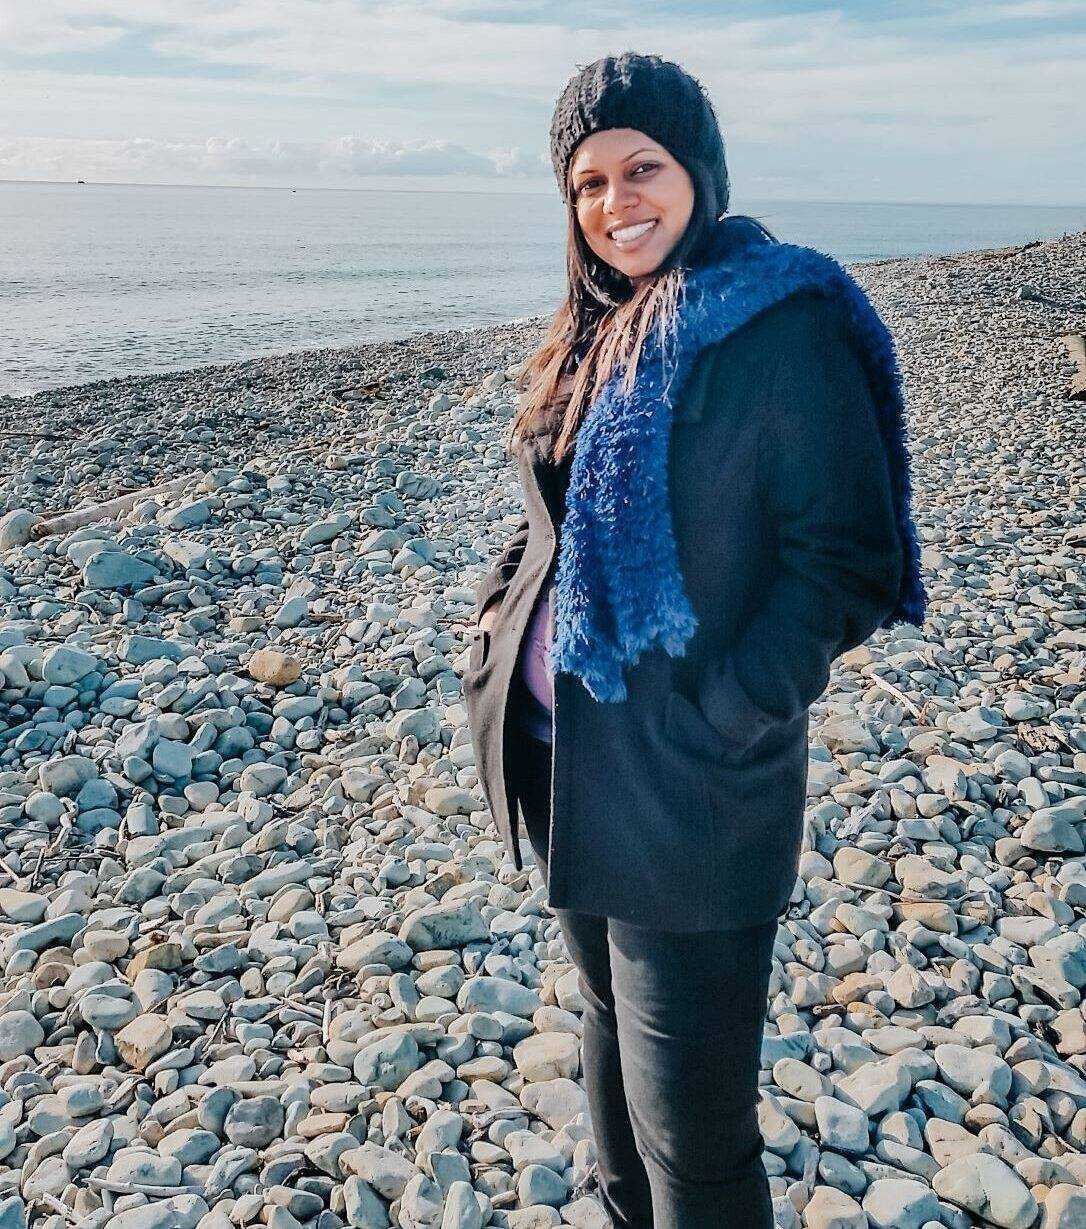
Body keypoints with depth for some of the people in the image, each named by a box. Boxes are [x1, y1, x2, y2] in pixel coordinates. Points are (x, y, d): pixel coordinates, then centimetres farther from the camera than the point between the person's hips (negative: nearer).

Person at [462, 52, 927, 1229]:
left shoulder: (779, 325, -13)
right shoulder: (597, 334, 9)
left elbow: (845, 552, -15)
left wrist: (727, 714, -19)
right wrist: (498, 622, 6)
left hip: (689, 788, -8)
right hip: (566, 759, 8)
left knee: (689, 1118, 4)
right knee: (611, 1013, 26)